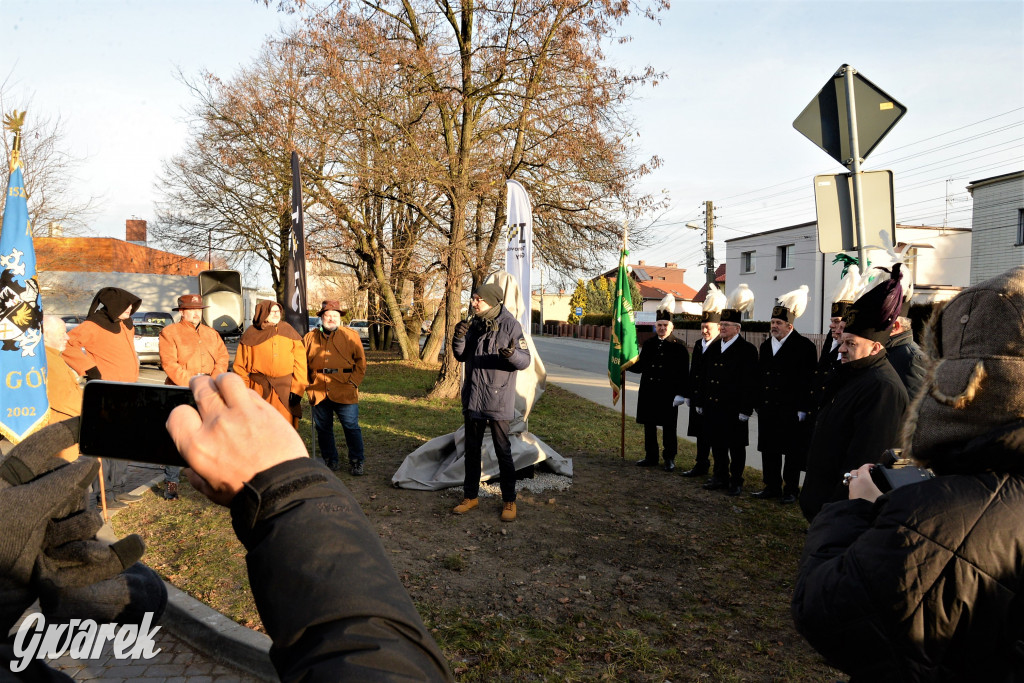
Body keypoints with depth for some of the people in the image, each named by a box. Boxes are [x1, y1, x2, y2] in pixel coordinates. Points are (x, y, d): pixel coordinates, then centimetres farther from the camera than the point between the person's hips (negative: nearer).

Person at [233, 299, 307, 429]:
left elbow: (300, 362, 4)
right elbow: (239, 366, 6)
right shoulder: (251, 334, 3)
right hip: (259, 390, -1)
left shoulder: (288, 331, 6)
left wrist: (297, 388, -3)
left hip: (285, 390, 1)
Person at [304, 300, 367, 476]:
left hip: (344, 392, -3)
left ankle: (356, 462, 12)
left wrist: (354, 382, -5)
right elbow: (303, 363, 17)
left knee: (351, 427, -1)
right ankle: (329, 461, 27)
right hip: (318, 393, 3)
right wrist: (308, 384, 6)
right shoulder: (310, 337, 10)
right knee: (323, 428, 12)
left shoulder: (351, 336, 4)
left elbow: (361, 362, 5)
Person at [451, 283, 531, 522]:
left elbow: (525, 360, -13)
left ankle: (509, 501, 17)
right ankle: (470, 496, 29)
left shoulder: (510, 325, -12)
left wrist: (512, 355, -35)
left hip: (498, 400, -6)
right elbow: (461, 356, 11)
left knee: (503, 451, 3)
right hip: (473, 398, 6)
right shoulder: (474, 324, 5)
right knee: (472, 449, 15)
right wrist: (459, 338, -9)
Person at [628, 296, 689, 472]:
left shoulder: (678, 347, -3)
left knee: (668, 428, 5)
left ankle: (669, 459, 17)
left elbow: (684, 373, -5)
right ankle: (651, 457, 23)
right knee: (649, 426, 11)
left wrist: (681, 394, -12)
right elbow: (640, 366, 13)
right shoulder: (648, 344, 9)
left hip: (668, 395, -4)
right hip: (648, 393, 4)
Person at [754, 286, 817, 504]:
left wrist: (803, 409, -15)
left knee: (793, 452, 5)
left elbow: (809, 380, -11)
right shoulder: (765, 346, 12)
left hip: (791, 411, -6)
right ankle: (772, 486, 23)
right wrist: (758, 403, 12)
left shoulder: (804, 346, -7)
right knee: (769, 450, 11)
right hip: (767, 409, 6)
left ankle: (790, 490, 15)